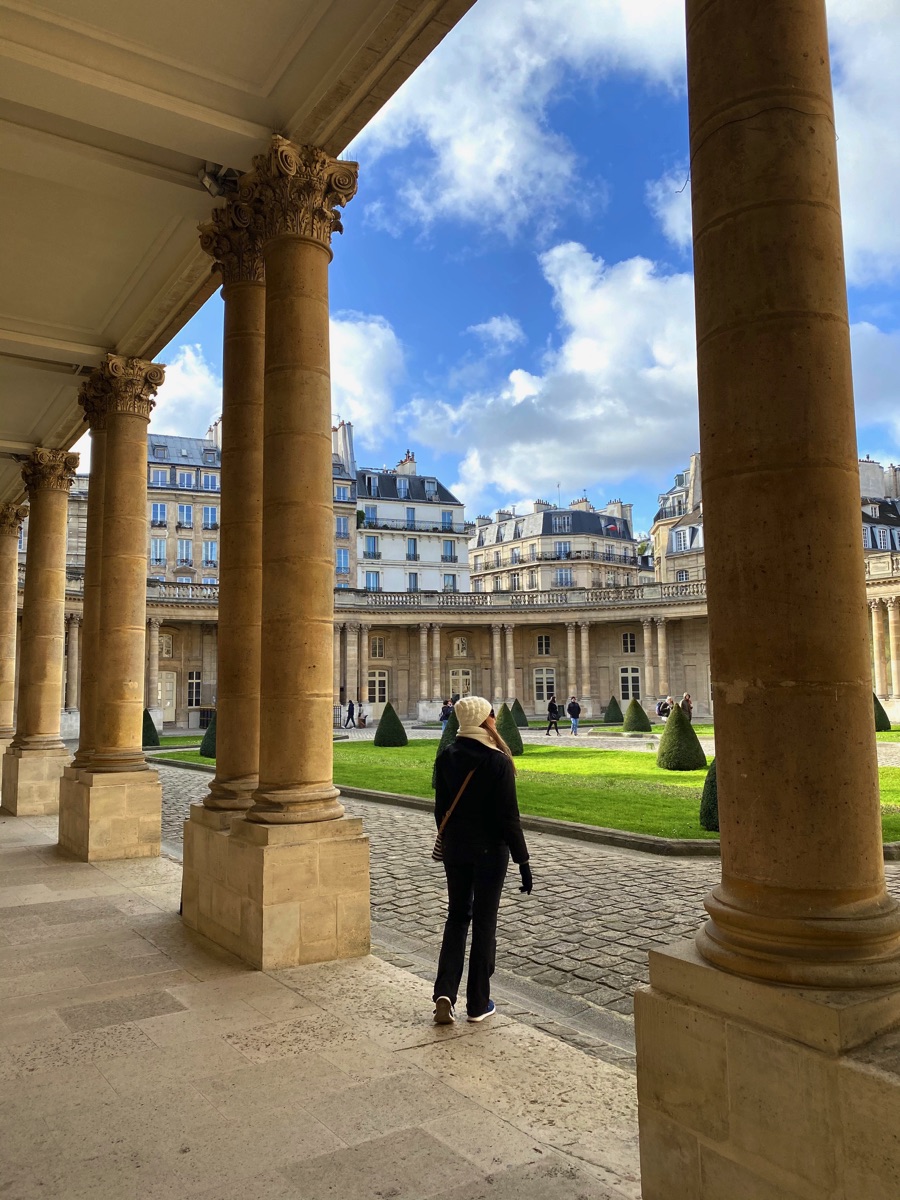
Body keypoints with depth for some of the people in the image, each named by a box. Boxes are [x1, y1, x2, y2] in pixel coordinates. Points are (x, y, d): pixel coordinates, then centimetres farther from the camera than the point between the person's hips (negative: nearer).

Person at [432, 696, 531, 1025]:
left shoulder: (446, 758, -1)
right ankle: (478, 1004, 17)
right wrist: (523, 861, -8)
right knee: (484, 922, 8)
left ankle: (444, 993, 5)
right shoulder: (498, 762, -16)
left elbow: (440, 808, 7)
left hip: (455, 848, 4)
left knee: (457, 915, 17)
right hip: (490, 850, -4)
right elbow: (508, 816, -15)